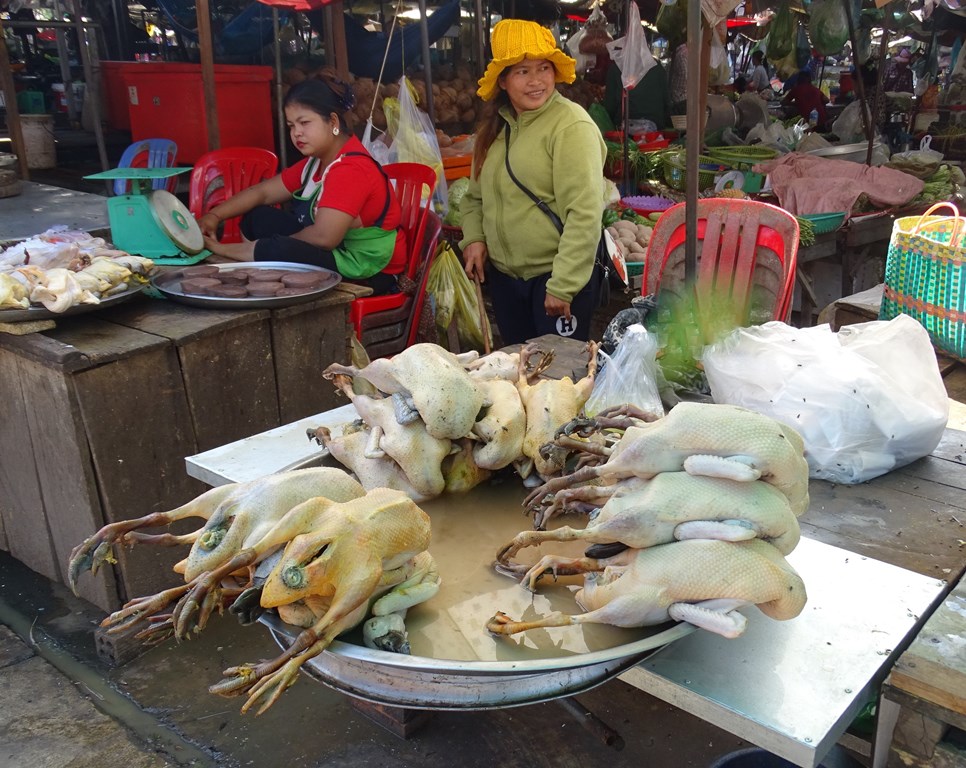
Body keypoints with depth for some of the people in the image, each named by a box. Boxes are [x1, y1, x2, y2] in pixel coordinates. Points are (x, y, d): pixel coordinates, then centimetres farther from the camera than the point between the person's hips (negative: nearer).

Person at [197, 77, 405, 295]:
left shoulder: (351, 168, -21)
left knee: (277, 251, -32)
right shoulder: (316, 162, 11)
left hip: (367, 276, -10)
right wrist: (213, 216, -1)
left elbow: (323, 237, -30)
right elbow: (262, 192, 15)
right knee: (257, 218, 13)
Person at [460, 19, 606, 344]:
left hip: (558, 276, -6)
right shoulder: (494, 127, 7)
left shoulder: (571, 125, -15)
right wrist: (474, 238, -1)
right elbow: (475, 196, 18)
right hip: (503, 275, 6)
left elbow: (585, 214, -20)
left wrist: (562, 285, -22)